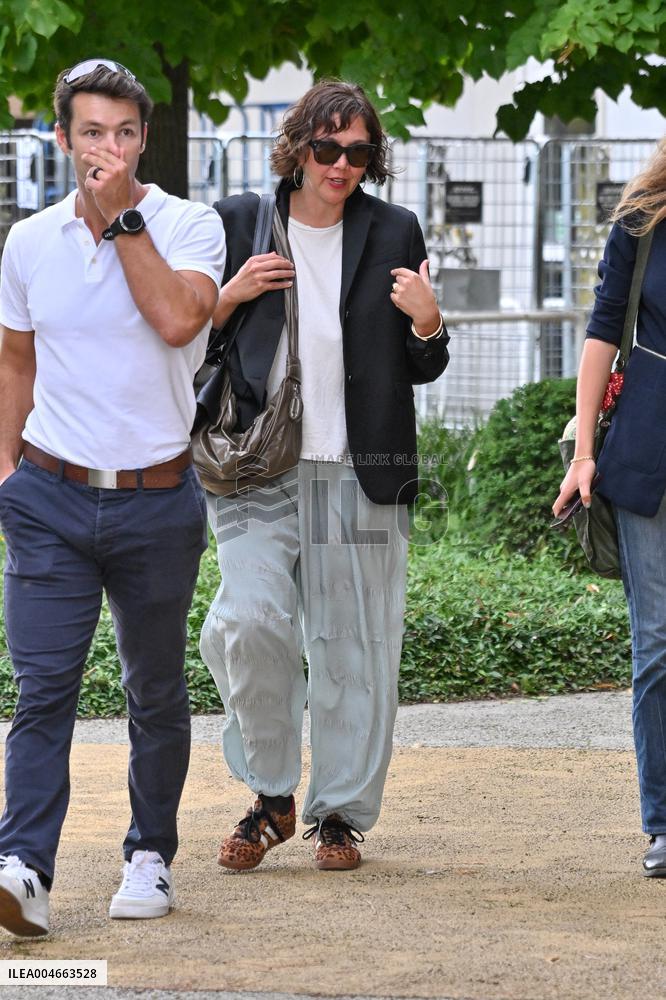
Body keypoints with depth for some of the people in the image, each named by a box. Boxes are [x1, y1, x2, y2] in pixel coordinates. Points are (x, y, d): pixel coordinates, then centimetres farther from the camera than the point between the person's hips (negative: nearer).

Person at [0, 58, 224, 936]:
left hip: (156, 500, -1)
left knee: (156, 691, 10)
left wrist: (123, 216, -17)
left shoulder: (189, 226, -3)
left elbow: (178, 319, -22)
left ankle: (150, 855, 24)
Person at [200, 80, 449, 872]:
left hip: (359, 475, 1)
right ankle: (271, 796, 4)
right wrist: (232, 296, -6)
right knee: (249, 623, -16)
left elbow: (424, 369, 11)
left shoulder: (393, 233, 8)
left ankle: (342, 813, 16)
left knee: (351, 644, 2)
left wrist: (427, 322, -10)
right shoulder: (238, 223, 7)